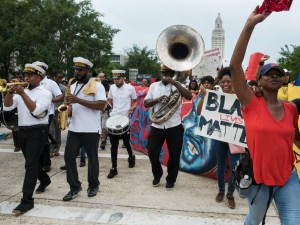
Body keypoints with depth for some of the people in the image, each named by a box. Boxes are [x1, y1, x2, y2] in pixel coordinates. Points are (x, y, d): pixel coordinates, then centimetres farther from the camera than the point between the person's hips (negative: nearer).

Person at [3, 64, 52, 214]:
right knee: (32, 162, 19)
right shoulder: (21, 92, 12)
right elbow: (7, 107, 3)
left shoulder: (45, 93, -7)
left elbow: (36, 110, -22)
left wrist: (22, 93, -20)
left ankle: (27, 201, -10)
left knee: (30, 164, -11)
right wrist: (11, 91, -10)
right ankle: (44, 179, 45)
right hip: (22, 131, 7)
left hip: (37, 131, -7)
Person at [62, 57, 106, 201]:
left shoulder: (96, 85, -6)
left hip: (91, 130, -6)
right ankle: (74, 187, 14)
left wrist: (78, 100, -20)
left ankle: (93, 186, 24)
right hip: (74, 129, 6)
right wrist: (67, 111, -1)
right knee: (69, 157, 2)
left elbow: (101, 105, -18)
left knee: (92, 158, 7)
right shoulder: (72, 87, 15)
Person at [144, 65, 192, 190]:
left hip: (174, 126, -2)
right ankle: (157, 175, 29)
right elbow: (146, 103, 4)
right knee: (152, 152, 4)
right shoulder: (154, 86, 8)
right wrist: (158, 99, -15)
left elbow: (189, 96, -19)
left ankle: (171, 179, 25)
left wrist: (174, 83, -22)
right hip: (157, 126, 2)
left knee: (174, 155, 6)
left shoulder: (177, 86, -1)